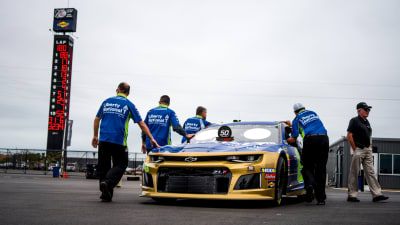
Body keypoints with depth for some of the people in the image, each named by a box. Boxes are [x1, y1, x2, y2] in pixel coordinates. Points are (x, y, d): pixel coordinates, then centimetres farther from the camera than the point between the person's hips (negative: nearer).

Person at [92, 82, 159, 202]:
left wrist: (95, 136, 25)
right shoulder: (129, 105, 5)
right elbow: (141, 124, 2)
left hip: (103, 139, 3)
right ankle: (107, 182, -21)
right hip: (119, 141, -3)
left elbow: (97, 119, 15)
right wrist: (151, 138, 5)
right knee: (120, 165, 5)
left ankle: (106, 194, 6)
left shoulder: (107, 101, 14)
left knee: (103, 166, 9)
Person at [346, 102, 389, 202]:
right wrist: (355, 149, -13)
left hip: (367, 150, 8)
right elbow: (349, 136, -12)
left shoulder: (367, 122, 17)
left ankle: (377, 194, 0)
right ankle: (352, 195, 5)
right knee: (354, 173, -1)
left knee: (371, 172, 3)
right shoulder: (354, 121, -6)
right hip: (358, 150, -7)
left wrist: (370, 148, 12)